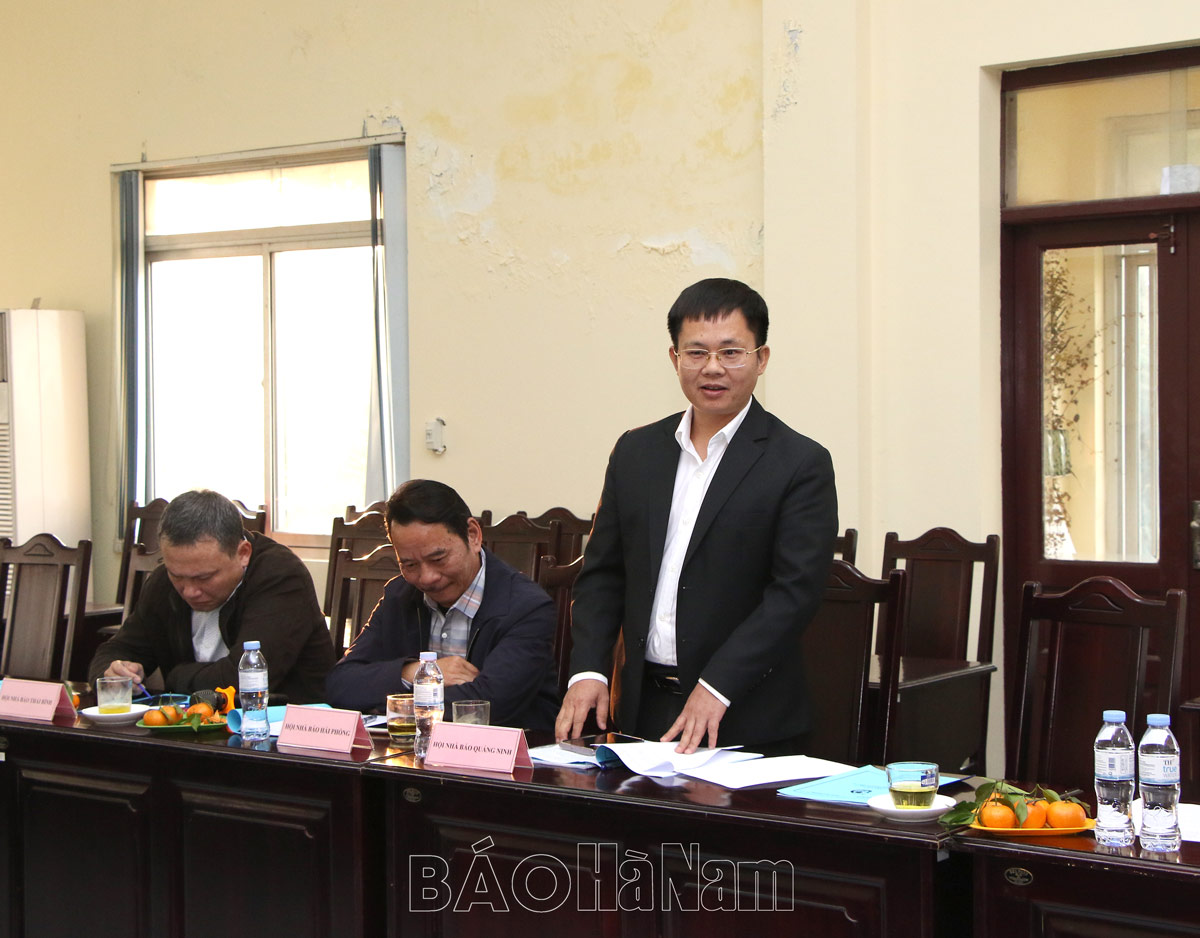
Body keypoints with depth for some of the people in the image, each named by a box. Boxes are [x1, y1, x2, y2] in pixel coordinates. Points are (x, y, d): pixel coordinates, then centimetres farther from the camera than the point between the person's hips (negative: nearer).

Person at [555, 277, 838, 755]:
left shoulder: (801, 464, -6)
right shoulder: (636, 452, 10)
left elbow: (795, 591, -12)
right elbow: (602, 573, 12)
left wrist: (716, 688, -19)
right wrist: (587, 670, -2)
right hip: (642, 712, 4)